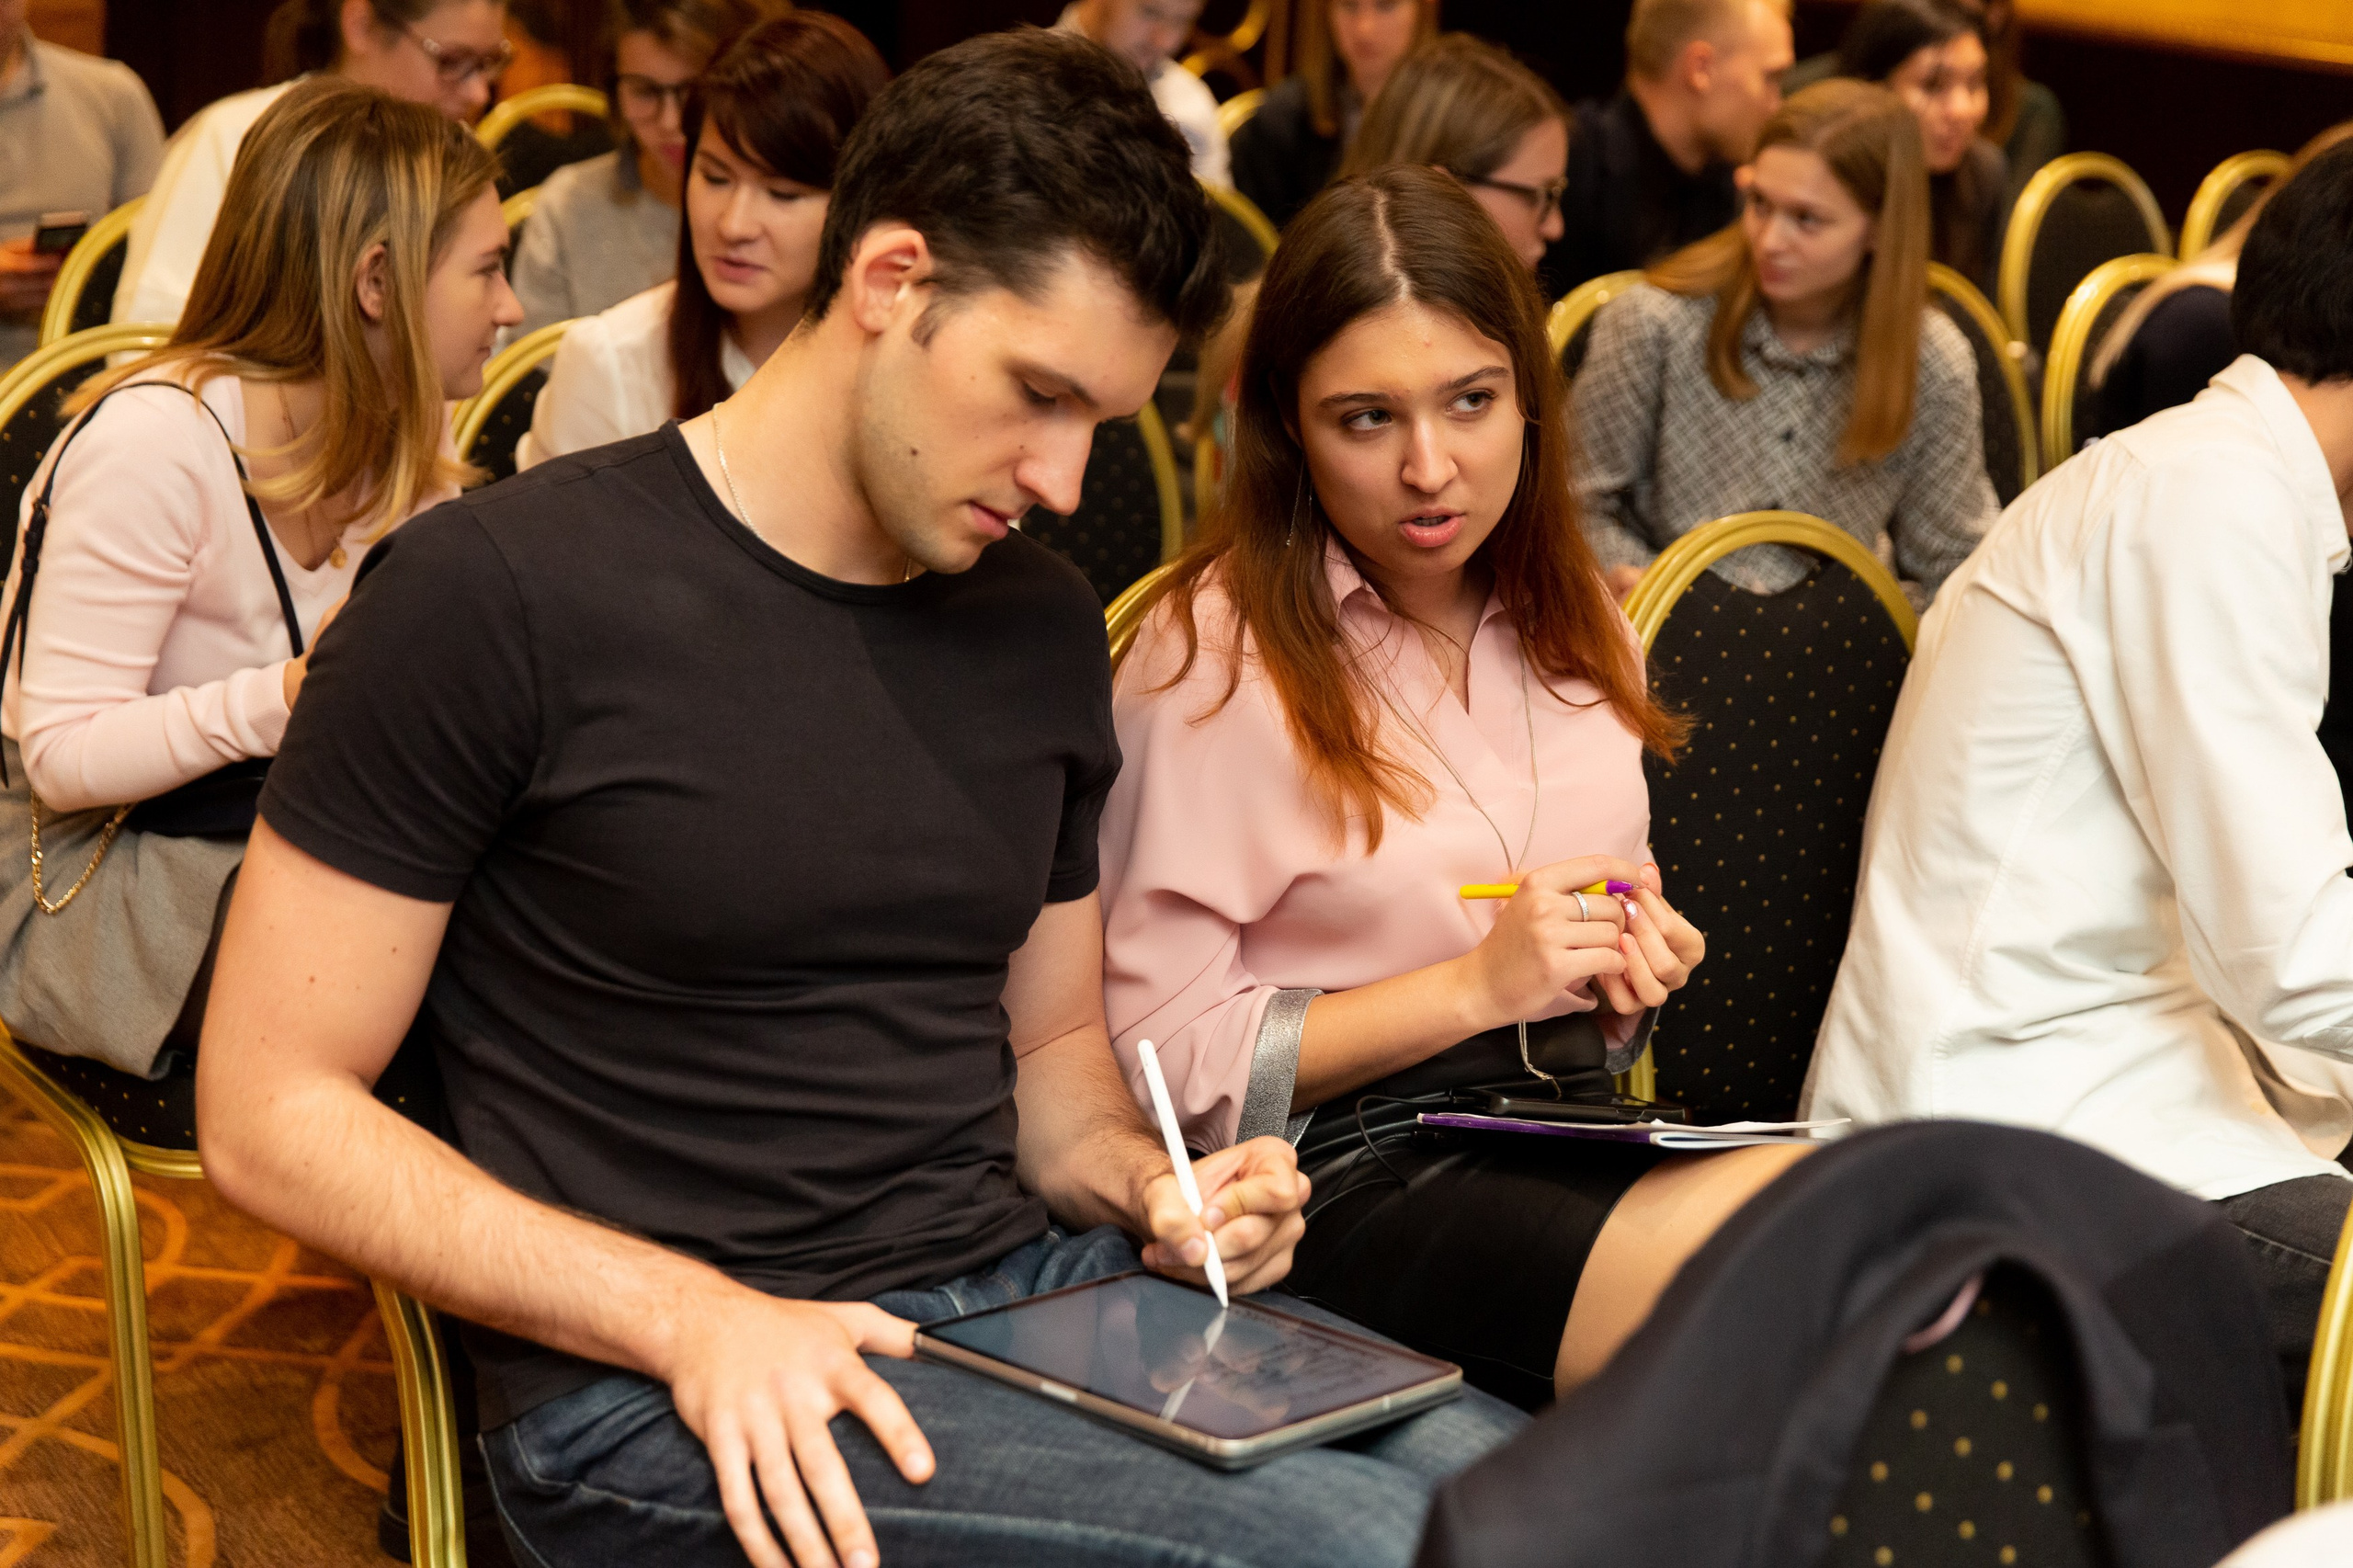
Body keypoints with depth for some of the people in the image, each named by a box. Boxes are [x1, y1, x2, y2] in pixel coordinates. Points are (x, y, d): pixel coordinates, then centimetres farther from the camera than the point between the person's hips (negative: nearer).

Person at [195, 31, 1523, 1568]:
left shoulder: (1042, 623, 11)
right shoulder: (497, 591, -8)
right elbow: (273, 1112, -7)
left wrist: (1147, 1183, -2)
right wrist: (690, 1315, -18)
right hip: (650, 1390, -6)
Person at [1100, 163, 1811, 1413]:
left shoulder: (1576, 632, 15)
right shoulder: (1216, 654, -7)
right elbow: (1156, 1056, -9)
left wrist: (1635, 963, 3)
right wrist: (1476, 987, -15)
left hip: (1557, 1147, 7)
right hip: (1340, 1180, -7)